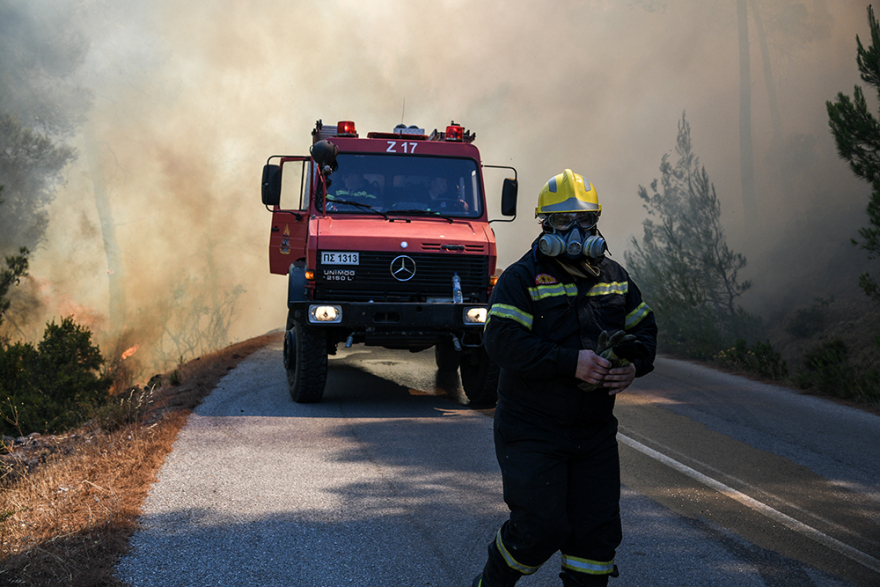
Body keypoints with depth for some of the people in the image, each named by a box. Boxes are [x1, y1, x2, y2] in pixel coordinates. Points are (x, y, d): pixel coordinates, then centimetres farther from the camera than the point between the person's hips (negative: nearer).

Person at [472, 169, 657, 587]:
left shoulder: (614, 278, 11)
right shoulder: (522, 278, -8)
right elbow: (501, 340, -21)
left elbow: (645, 328, 18)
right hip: (532, 431, -6)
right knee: (540, 526, -9)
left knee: (598, 532, 5)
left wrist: (634, 365, -6)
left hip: (595, 432, 6)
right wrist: (571, 362, -27)